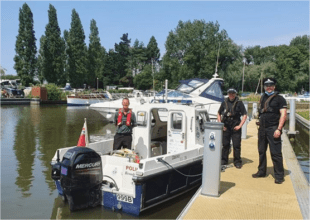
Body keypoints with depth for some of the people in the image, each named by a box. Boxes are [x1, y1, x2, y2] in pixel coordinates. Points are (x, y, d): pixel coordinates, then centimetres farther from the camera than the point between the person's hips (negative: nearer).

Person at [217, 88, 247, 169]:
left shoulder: (239, 103, 0)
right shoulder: (224, 102, 8)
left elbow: (245, 115, 0)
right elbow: (219, 114, 15)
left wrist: (240, 125, -7)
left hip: (235, 127, -2)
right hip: (225, 127, 2)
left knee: (236, 145, 0)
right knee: (225, 144, 8)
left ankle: (237, 162, 12)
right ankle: (224, 160, 20)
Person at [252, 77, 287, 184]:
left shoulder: (279, 98, -3)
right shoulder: (262, 98, 16)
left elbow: (283, 114, -10)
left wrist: (278, 129, -18)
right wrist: (260, 126, 16)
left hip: (273, 129, -6)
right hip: (262, 129, 7)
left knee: (276, 153, -4)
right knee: (261, 151, 13)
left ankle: (279, 176, 5)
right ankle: (261, 171, 26)